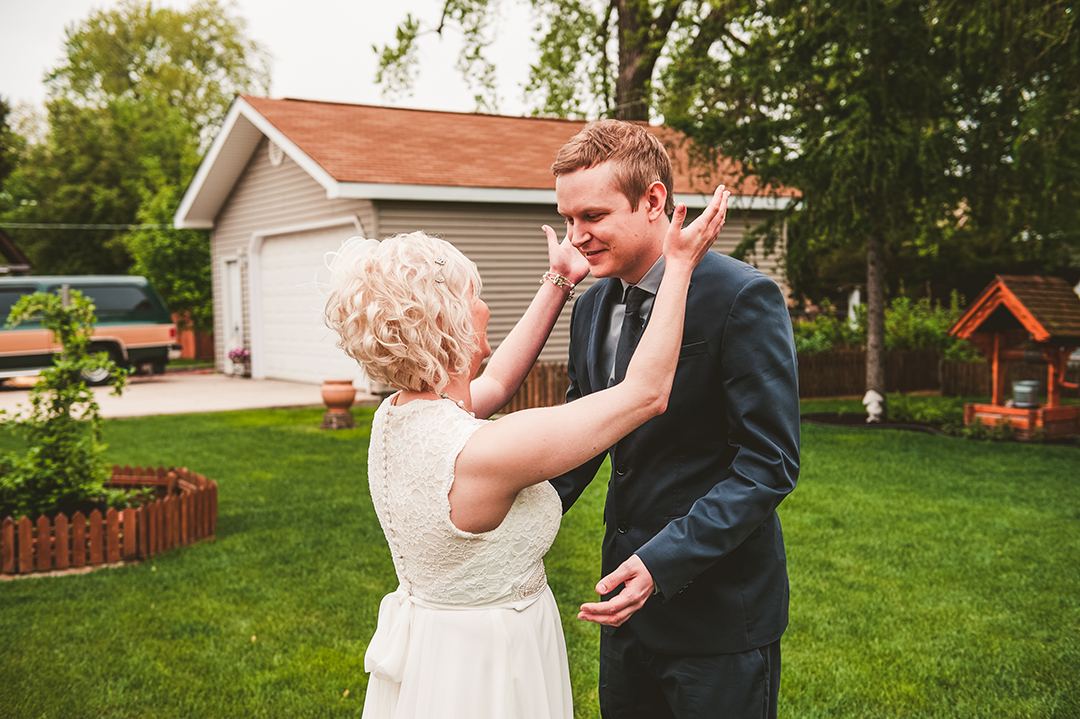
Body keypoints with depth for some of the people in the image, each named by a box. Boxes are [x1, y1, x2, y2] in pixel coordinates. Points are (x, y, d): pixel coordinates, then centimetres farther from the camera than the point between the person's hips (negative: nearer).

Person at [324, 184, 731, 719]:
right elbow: (646, 392, -24)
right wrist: (680, 265, -16)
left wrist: (559, 282, 14)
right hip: (483, 675, -8)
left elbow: (495, 382, 12)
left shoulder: (395, 417, -7)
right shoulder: (481, 453, -31)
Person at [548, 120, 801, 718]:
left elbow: (769, 463, -18)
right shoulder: (591, 307, 6)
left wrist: (664, 561, -25)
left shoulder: (743, 298, -17)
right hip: (631, 600, 7)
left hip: (718, 607, -6)